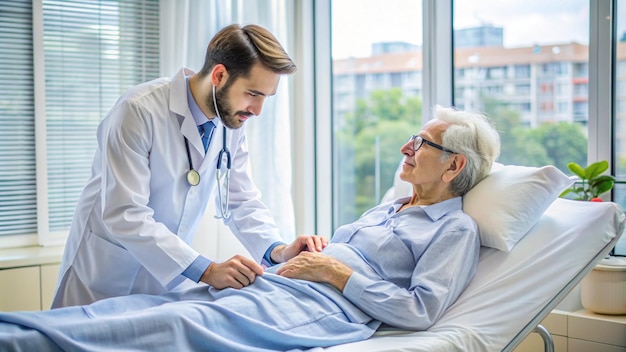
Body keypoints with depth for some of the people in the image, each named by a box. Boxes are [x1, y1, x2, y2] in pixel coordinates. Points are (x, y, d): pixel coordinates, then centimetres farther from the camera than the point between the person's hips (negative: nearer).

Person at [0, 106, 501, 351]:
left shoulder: (456, 229, 3)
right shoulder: (390, 207, 30)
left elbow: (420, 311, -10)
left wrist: (338, 272, -9)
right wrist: (292, 253, 10)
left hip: (323, 308, -8)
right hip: (274, 285, 8)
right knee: (144, 304, -13)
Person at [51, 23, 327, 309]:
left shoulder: (232, 122, -4)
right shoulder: (139, 111, -25)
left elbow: (242, 201, 2)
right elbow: (124, 215, -30)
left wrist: (277, 250, -17)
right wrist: (206, 271, -35)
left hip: (169, 279, 5)